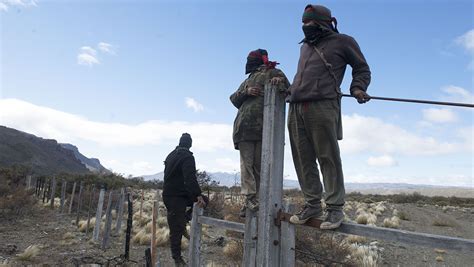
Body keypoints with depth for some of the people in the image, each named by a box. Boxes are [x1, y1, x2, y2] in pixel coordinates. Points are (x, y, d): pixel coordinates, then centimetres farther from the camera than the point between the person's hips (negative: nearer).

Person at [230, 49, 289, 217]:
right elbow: (234, 99, 20)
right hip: (245, 126, 4)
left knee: (260, 165, -3)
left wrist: (280, 82, -17)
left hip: (265, 126, -4)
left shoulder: (274, 73, 15)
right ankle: (250, 197, -11)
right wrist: (246, 92, 0)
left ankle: (256, 200, -2)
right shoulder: (248, 80, 30)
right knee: (247, 162, -8)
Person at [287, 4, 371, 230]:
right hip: (295, 107, 6)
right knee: (303, 159, 2)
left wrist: (357, 87, 0)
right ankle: (312, 204, 11)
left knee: (328, 157, -6)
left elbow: (362, 68, 16)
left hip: (322, 106, -6)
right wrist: (290, 89, 23)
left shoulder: (342, 42, 13)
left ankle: (335, 208, 2)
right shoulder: (305, 46, 30)